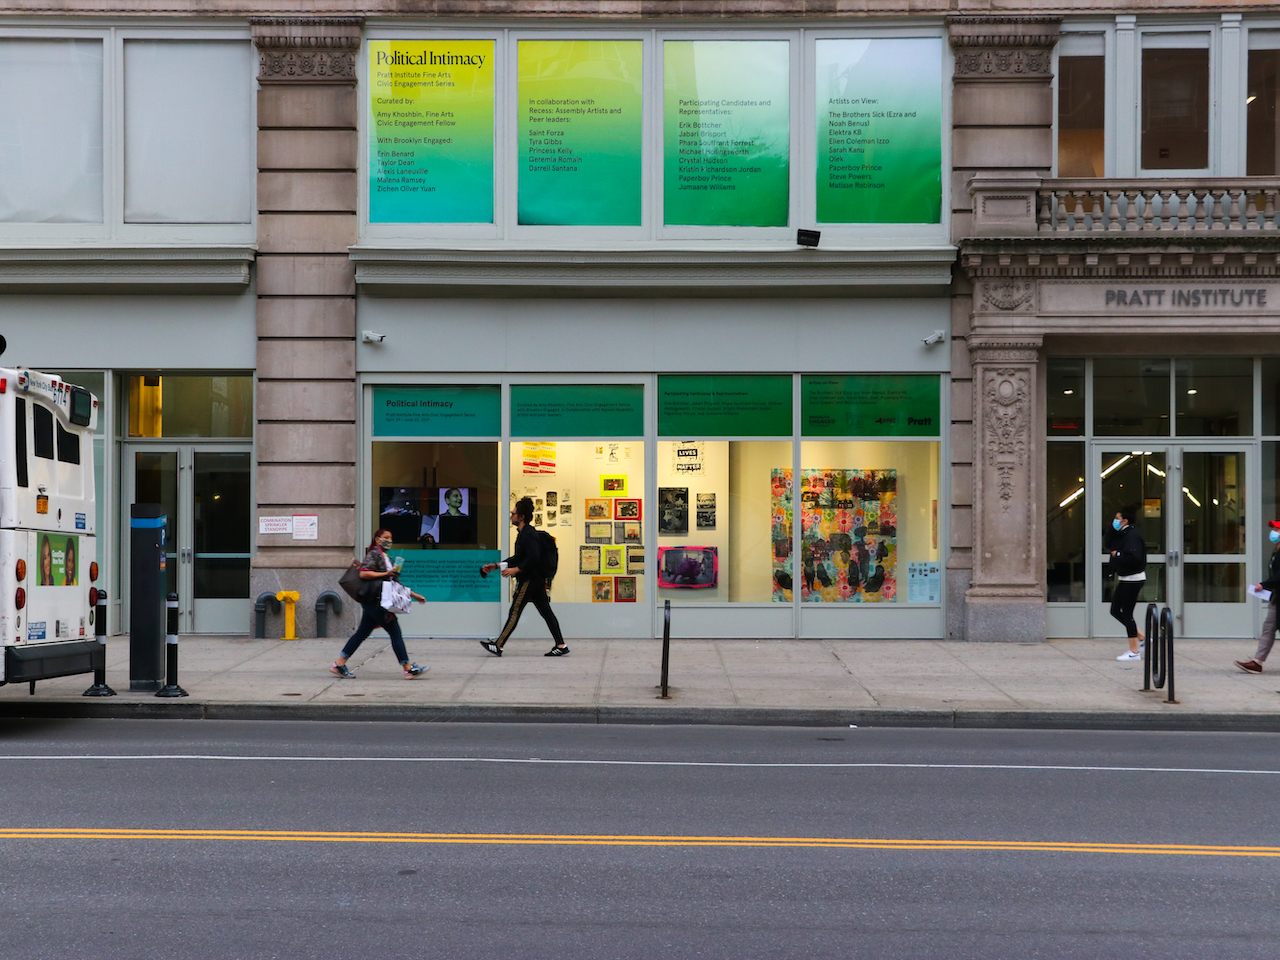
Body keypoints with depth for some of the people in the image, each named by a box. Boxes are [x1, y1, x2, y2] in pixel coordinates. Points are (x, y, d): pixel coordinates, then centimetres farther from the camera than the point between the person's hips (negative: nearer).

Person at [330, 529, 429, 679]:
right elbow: (363, 574, -20)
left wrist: (414, 595, 23)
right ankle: (408, 669, -5)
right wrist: (385, 574, -20)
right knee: (395, 633, -7)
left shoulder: (385, 557, 22)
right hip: (375, 601, -10)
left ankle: (339, 664, 12)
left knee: (362, 633, 10)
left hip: (376, 603, 10)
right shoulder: (374, 554, -7)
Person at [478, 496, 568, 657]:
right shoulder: (524, 533, 17)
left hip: (529, 579, -10)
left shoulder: (528, 534, -16)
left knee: (514, 612, -4)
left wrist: (515, 570, -24)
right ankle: (561, 645, 6)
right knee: (546, 612, 7)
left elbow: (534, 557, -27)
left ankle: (498, 646, 1)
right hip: (536, 579, 10)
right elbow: (518, 558, 24)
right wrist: (496, 566, 21)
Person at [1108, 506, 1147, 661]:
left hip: (1133, 579, -10)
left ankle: (1133, 651, 4)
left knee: (1127, 613, -4)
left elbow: (1133, 558, -31)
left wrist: (1117, 555, -16)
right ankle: (1142, 637, 21)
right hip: (1125, 579, 10)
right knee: (1115, 610, 13)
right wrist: (1112, 528, 7)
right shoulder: (1122, 534, 11)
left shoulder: (1132, 535, -20)